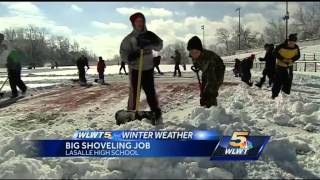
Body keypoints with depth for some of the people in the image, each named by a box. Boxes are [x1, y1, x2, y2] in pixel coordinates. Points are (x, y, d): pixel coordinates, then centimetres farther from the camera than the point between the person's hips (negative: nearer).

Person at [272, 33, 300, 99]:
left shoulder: (296, 48, -13)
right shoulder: (282, 46, -25)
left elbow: (297, 56, -1)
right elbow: (275, 53, -12)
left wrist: (291, 60, -20)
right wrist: (282, 59, -22)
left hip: (290, 66, 4)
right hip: (280, 65, -4)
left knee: (288, 80, 11)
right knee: (278, 80, -5)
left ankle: (286, 91, 31)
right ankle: (274, 94, 4)